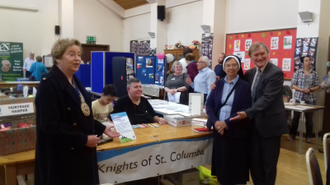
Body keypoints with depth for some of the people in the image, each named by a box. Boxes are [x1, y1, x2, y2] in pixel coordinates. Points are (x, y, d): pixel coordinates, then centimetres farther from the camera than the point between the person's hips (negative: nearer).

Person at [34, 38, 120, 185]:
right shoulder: (49, 85, -19)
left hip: (81, 151, 9)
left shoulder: (74, 81, 11)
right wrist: (83, 139, -21)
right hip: (61, 156, -9)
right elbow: (51, 126, -24)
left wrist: (102, 129, 12)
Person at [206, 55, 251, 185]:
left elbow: (246, 110, -10)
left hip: (236, 131, -3)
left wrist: (227, 122, -16)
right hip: (219, 129, 3)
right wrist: (215, 122, -12)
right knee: (221, 161, 10)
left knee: (236, 163, 5)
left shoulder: (245, 86, -4)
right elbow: (209, 105, 4)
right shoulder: (218, 84, 6)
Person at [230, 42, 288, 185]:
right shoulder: (250, 73, 8)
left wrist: (247, 113, -33)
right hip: (254, 124, 6)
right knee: (254, 161, 14)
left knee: (269, 163, 8)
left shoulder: (276, 73, -15)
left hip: (270, 124, -6)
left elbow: (266, 98, -24)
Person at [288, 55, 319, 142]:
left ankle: (308, 137, 17)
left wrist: (310, 89, -14)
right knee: (296, 117, 4)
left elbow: (317, 86, 5)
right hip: (299, 98, -1)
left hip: (310, 99, 1)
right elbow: (292, 85, -3)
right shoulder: (298, 72, -1)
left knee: (309, 118, 6)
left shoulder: (315, 74, 4)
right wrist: (301, 90, -17)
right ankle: (292, 135, 15)